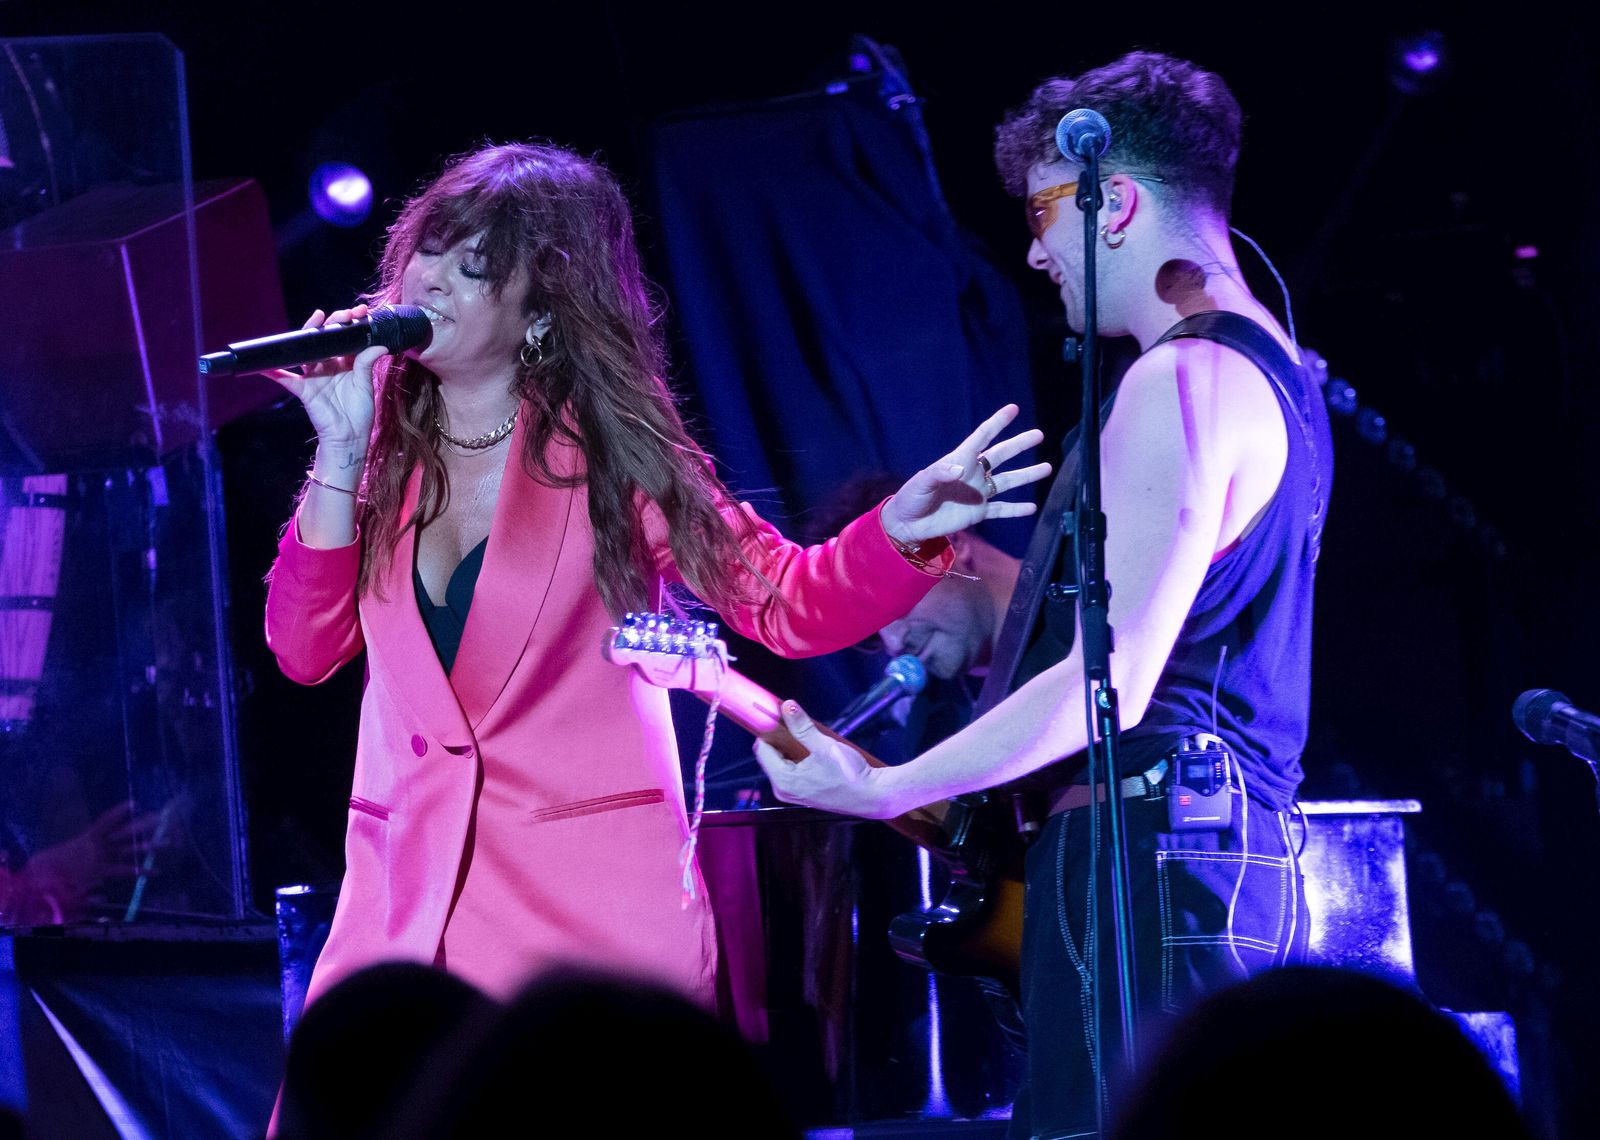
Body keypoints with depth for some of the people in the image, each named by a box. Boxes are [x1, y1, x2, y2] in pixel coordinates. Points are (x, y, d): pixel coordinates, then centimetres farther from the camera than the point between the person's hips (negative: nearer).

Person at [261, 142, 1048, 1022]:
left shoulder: (604, 450, 1)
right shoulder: (388, 440, 9)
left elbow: (783, 600, -2)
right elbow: (305, 649, 0)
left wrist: (902, 530, -20)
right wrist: (342, 451, -7)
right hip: (403, 904, 3)